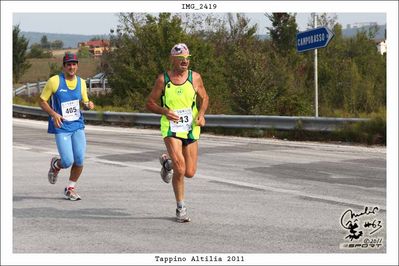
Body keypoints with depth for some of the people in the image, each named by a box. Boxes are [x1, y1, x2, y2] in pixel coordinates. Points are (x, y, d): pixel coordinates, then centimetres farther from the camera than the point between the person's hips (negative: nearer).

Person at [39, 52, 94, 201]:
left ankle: (70, 189, 18)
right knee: (68, 162, -12)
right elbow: (42, 101, -2)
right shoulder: (54, 81, -8)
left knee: (79, 160, -4)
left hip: (77, 126, 4)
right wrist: (53, 114, -18)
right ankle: (55, 165, 25)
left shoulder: (81, 82, 6)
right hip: (61, 128, -4)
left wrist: (88, 105, -6)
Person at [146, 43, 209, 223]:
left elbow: (204, 98, 14)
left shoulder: (195, 77, 0)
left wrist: (201, 113, -6)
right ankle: (181, 208, -1)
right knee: (180, 169, -19)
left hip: (191, 129, 3)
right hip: (171, 128, -3)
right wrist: (165, 111, -16)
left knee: (189, 173, 4)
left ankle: (167, 162, 37)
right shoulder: (163, 79, -4)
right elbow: (150, 103, 3)